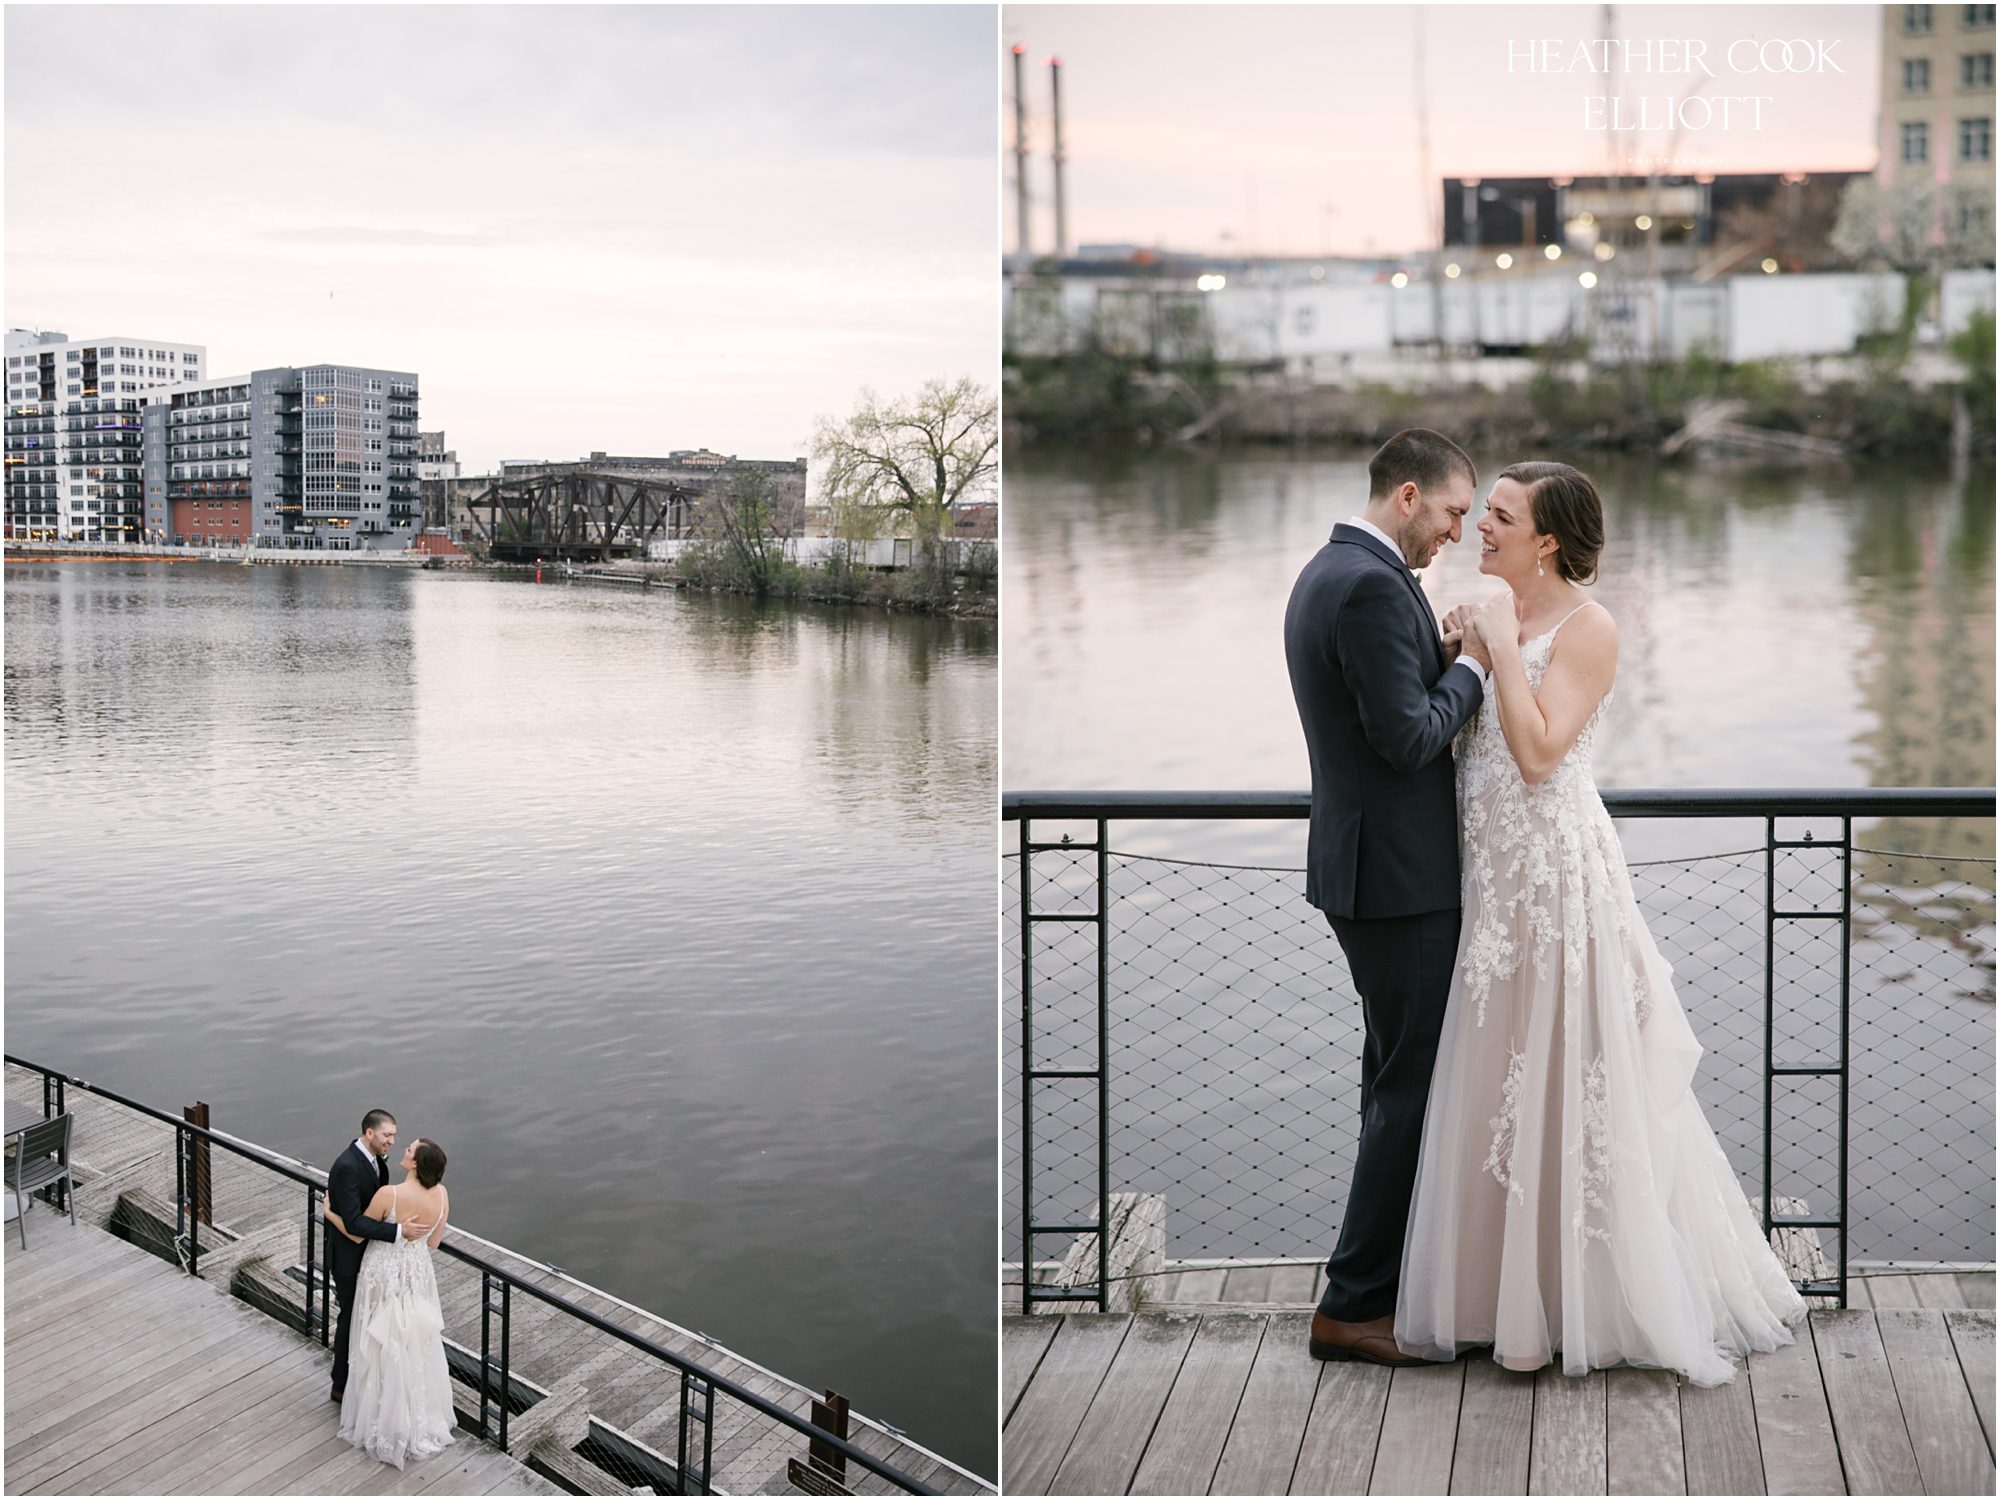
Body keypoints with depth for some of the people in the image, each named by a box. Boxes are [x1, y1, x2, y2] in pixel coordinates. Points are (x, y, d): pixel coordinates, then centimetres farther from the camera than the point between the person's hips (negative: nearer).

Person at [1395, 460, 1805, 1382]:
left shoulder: (1586, 627, -11)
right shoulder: (1507, 617, 12)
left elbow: (1539, 752, -21)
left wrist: (1503, 647, -18)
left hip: (1554, 873, -8)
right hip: (1495, 874, 8)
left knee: (1562, 1080, 1)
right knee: (1496, 1080, 13)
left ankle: (1578, 1298, 14)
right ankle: (1499, 1285, 25)